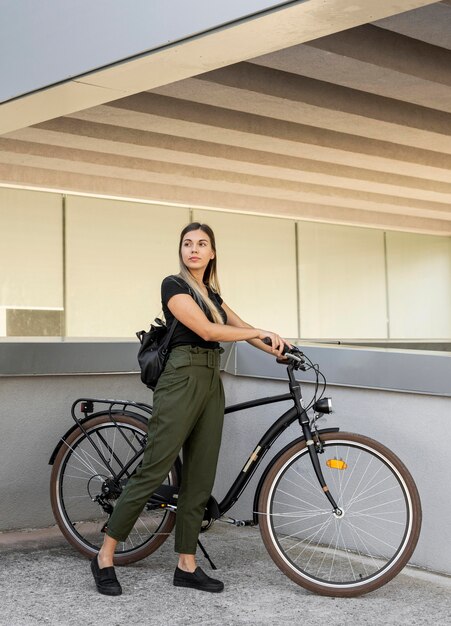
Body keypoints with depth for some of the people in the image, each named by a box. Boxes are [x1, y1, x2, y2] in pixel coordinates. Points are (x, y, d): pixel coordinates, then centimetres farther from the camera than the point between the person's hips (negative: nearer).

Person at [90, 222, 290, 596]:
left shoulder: (212, 294, 20)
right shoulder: (174, 285, -5)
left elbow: (242, 328, 16)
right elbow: (207, 330, -14)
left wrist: (277, 349, 0)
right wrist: (260, 332, -6)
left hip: (211, 384, 8)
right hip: (182, 380, -8)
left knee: (200, 478, 7)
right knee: (154, 471, -8)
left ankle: (187, 565, 15)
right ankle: (105, 557, 2)